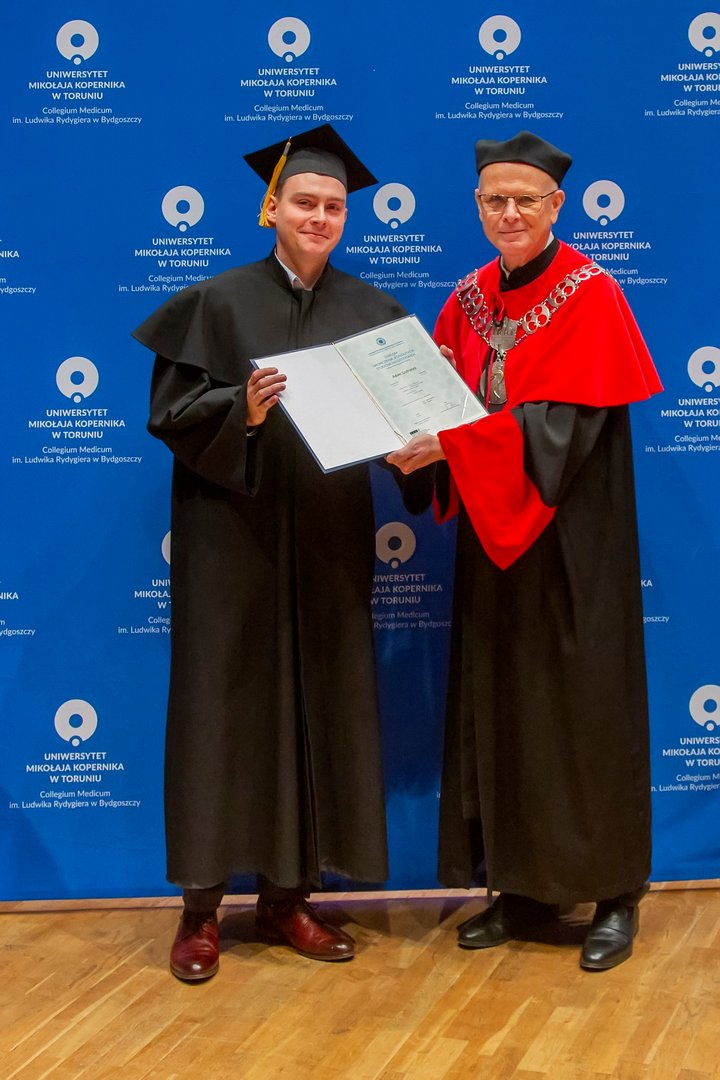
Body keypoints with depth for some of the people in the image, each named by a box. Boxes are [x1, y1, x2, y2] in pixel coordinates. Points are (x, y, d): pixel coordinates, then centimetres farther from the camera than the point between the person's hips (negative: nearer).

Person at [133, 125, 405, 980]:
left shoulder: (370, 311, 10)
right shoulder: (218, 302, 0)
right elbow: (171, 411, -6)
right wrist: (242, 410, -23)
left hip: (328, 540, 3)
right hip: (232, 535, -3)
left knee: (319, 708, 5)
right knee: (223, 707, 0)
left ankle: (288, 896, 18)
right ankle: (201, 907, 11)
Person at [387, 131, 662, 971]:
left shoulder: (591, 296, -8)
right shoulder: (469, 300, 10)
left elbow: (561, 427, -19)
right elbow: (444, 401, 8)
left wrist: (447, 443, -28)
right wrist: (413, 440, -15)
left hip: (570, 540, -5)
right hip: (491, 538, 6)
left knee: (584, 706, 0)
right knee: (499, 705, 8)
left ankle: (614, 894, 14)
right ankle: (521, 886, 20)